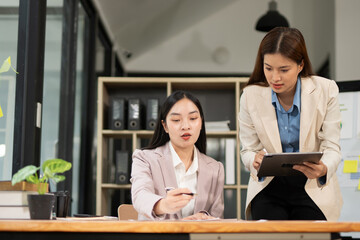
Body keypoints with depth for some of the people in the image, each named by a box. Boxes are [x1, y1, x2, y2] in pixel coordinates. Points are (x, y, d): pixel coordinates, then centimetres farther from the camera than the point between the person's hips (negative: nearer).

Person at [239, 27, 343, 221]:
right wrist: (255, 161, -26)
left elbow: (332, 148, -6)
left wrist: (323, 169, -31)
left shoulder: (325, 90, -8)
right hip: (269, 187, 1)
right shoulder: (250, 96, -6)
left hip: (314, 188, 0)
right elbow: (247, 150, 0)